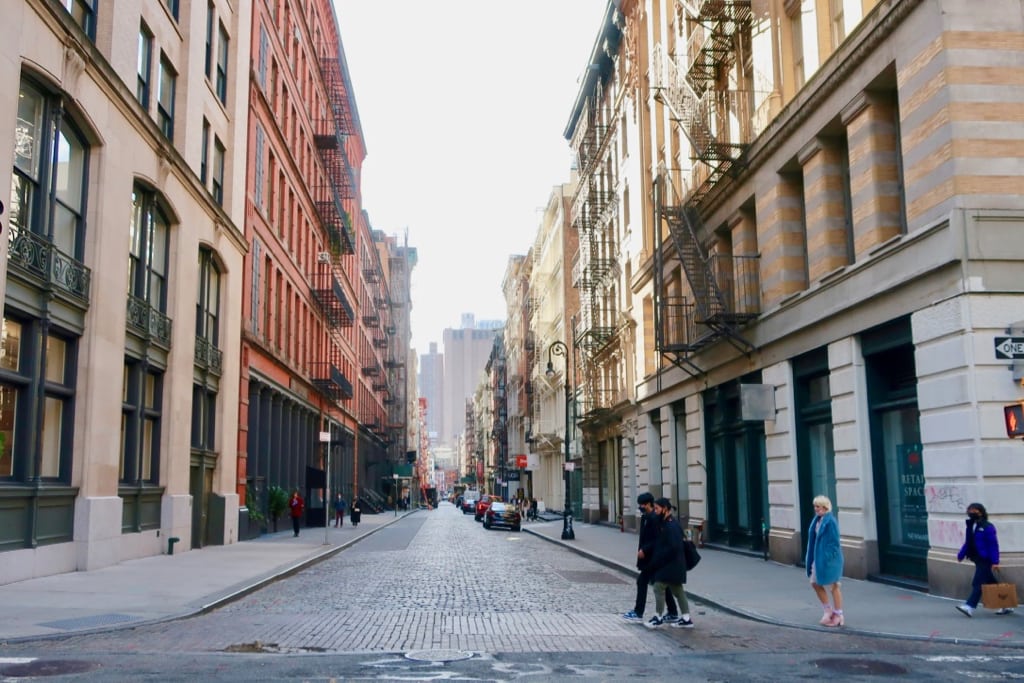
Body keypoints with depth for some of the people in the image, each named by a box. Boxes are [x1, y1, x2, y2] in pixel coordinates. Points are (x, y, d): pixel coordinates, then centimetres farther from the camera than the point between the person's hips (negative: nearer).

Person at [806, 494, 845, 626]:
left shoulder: (830, 521, -18)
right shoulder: (817, 520, 7)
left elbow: (834, 542, -19)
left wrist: (828, 558, -20)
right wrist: (812, 559, 12)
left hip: (829, 558, -9)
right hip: (819, 557, 9)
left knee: (833, 586, 3)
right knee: (815, 583, 13)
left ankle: (839, 615, 16)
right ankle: (828, 610, 26)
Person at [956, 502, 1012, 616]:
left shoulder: (987, 527, -12)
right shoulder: (971, 526, 11)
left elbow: (993, 545, -14)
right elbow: (967, 543, 18)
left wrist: (995, 562, -17)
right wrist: (961, 555, 12)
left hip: (985, 560, -8)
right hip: (977, 559, 8)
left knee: (977, 583, -11)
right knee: (991, 583, 15)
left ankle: (970, 607, -14)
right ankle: (1005, 606, 25)